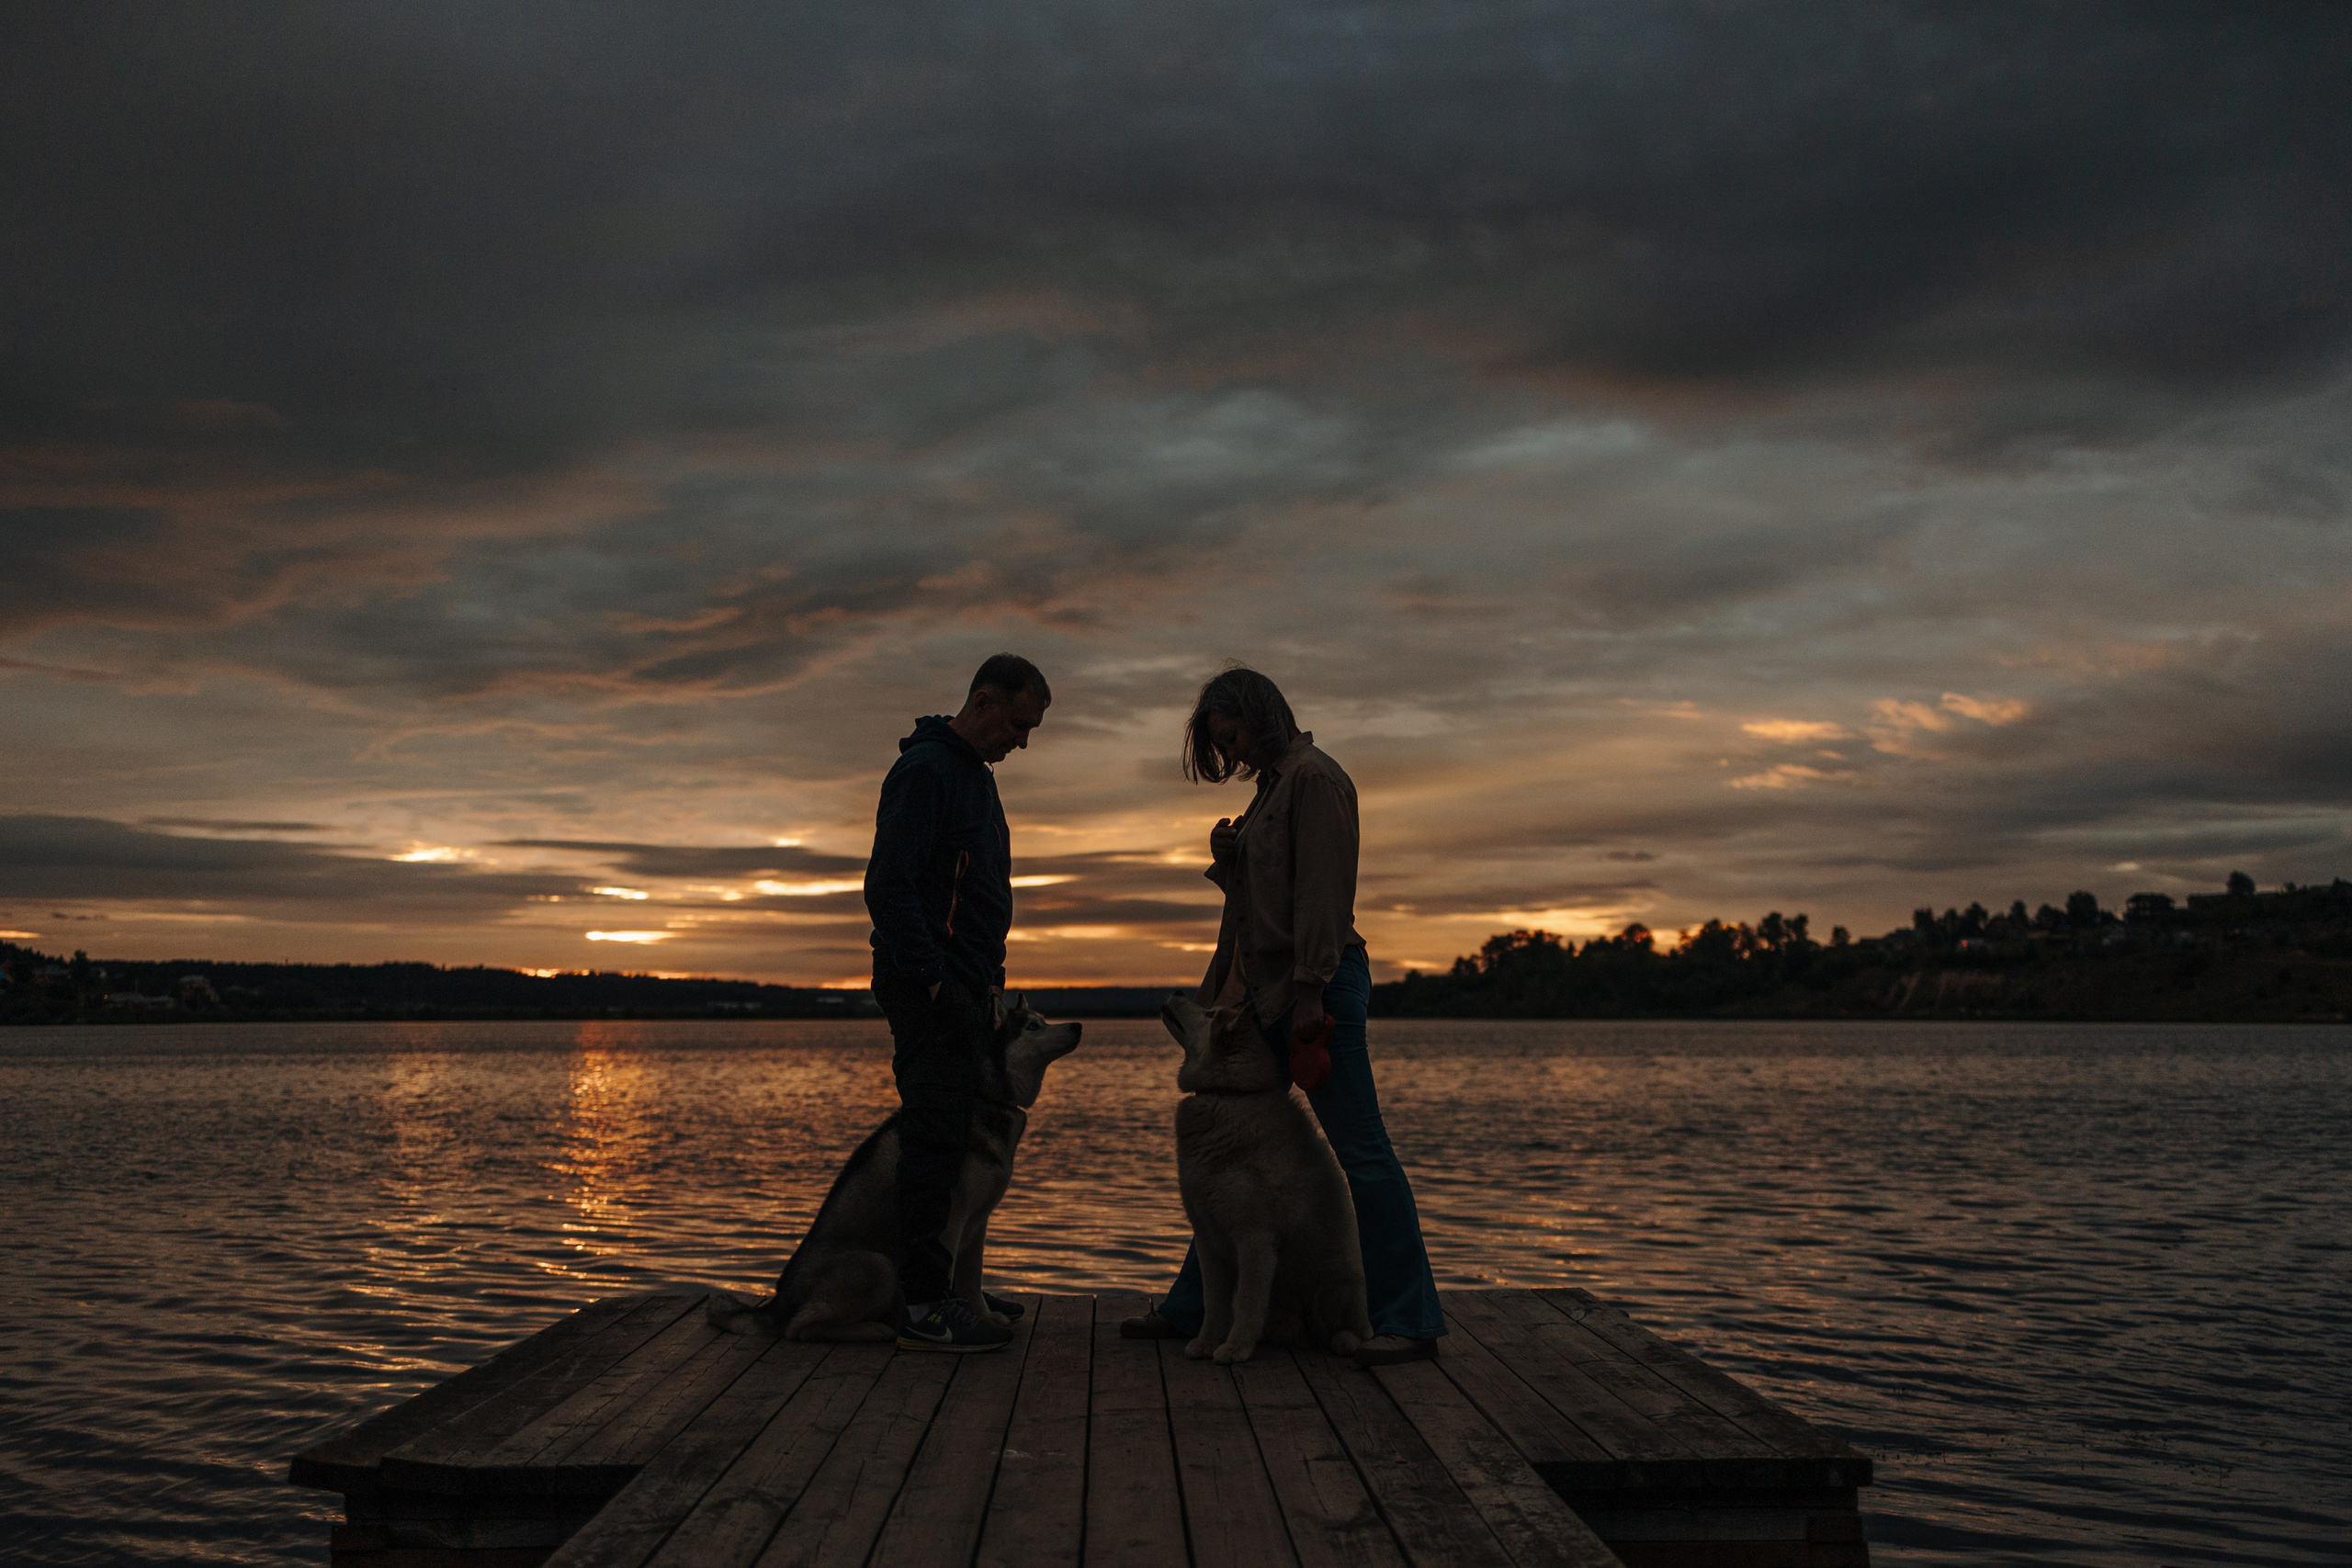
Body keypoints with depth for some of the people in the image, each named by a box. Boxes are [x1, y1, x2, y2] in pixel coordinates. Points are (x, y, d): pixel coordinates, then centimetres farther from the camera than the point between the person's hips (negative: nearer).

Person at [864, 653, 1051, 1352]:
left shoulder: (976, 775, 20)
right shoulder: (926, 770, -12)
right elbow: (889, 884, -20)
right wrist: (932, 979, -22)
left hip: (964, 989, 10)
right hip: (932, 991, -10)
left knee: (944, 1145, 10)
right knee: (933, 1143, -9)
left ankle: (937, 1294, 15)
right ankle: (925, 1308, -5)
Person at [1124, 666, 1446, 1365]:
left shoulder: (1312, 776, -8)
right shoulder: (1273, 785, 20)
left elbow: (1320, 890, -17)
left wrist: (1311, 992, -22)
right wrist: (1227, 859, 5)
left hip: (1318, 983, -10)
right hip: (1269, 991, 10)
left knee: (1361, 1149, -7)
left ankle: (1411, 1319, -2)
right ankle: (1192, 1306, 19)